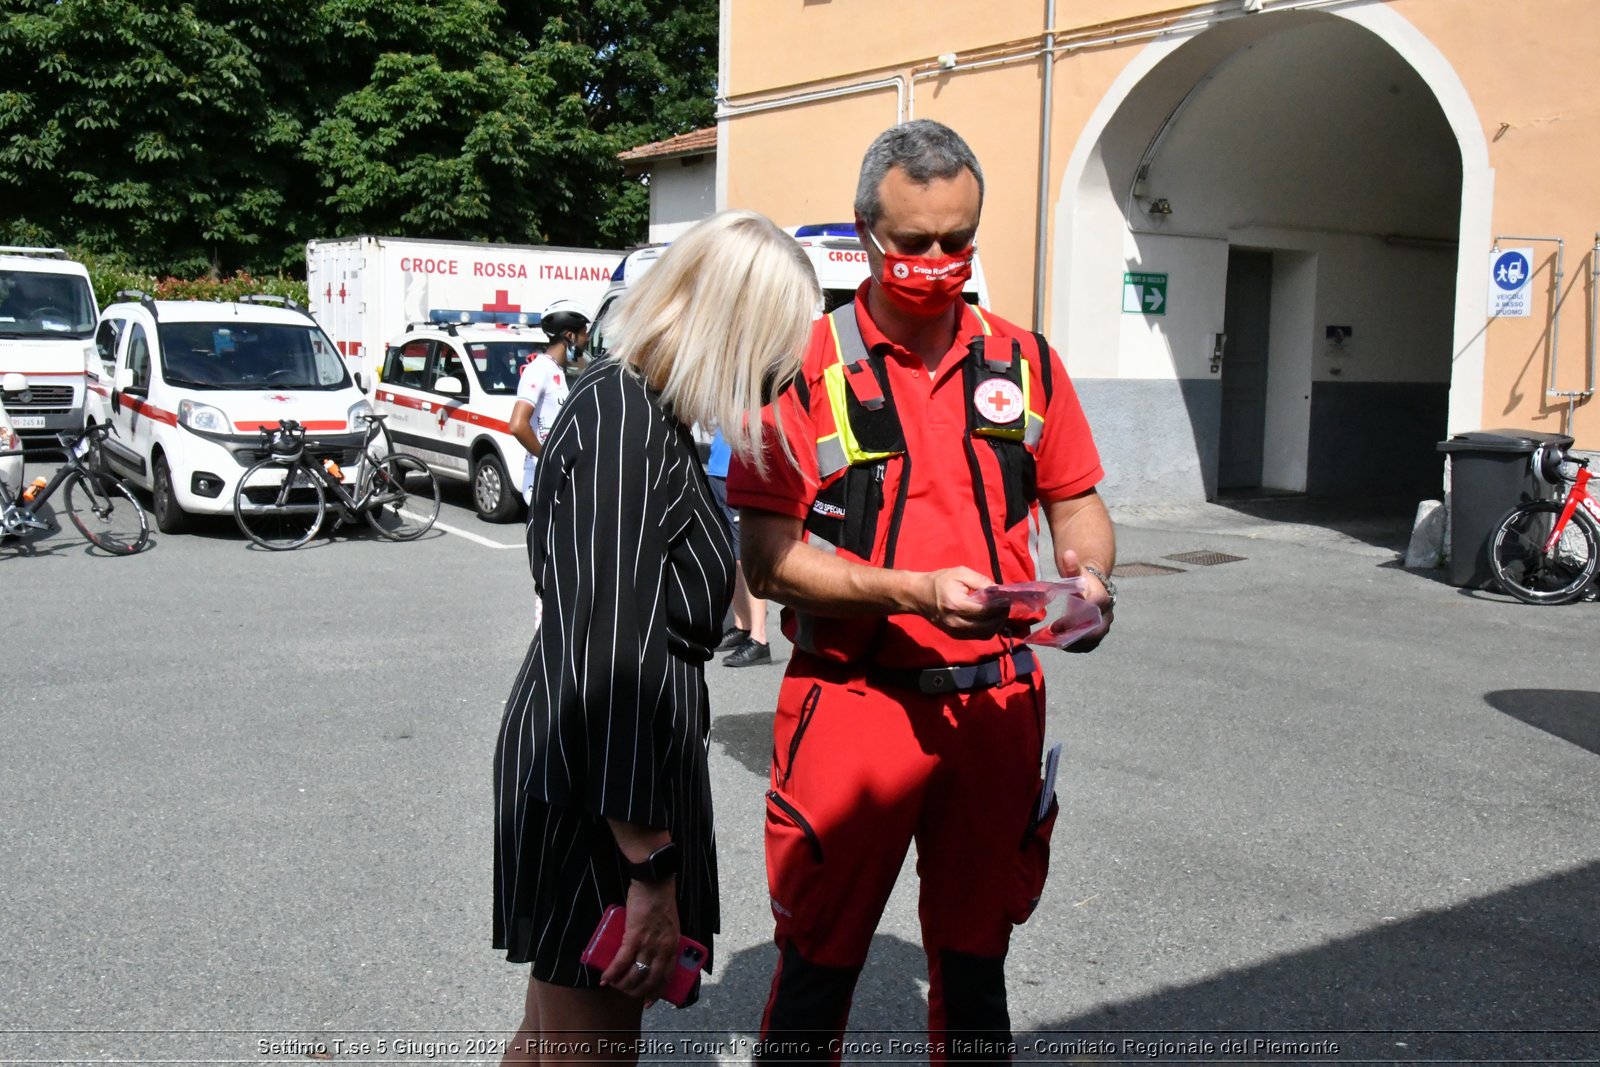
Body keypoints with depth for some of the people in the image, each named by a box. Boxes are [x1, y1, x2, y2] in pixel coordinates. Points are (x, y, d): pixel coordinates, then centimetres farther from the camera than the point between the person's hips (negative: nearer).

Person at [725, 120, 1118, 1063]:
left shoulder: (1025, 362, 6)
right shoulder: (808, 366, -7)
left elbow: (1078, 502, 13)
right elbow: (769, 560, -12)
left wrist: (1090, 573, -9)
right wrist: (915, 591, -24)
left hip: (997, 703, 4)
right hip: (854, 701, -3)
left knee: (975, 962, 19)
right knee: (819, 967, 7)